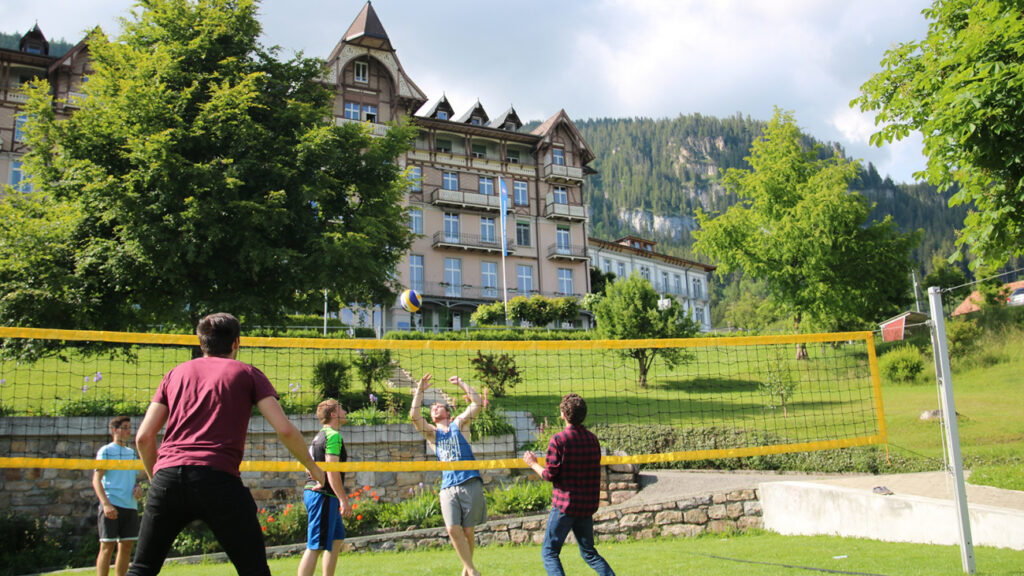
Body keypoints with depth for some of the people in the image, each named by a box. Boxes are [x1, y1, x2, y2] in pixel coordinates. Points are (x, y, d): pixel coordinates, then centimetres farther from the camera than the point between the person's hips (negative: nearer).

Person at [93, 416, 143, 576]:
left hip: (131, 506, 6)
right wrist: (106, 504, -19)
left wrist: (137, 487, 2)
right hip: (111, 505, -6)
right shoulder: (105, 451, 0)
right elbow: (96, 480, -7)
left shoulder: (132, 453, 19)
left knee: (126, 547, 6)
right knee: (107, 547, -6)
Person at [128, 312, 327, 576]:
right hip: (218, 478, -3)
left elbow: (144, 437, 14)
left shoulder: (176, 373, 20)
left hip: (167, 475, 4)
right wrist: (313, 467, 16)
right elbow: (285, 430, 2)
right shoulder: (247, 373, 12)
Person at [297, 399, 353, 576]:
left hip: (315, 491, 10)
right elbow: (331, 470, -20)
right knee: (315, 547, -12)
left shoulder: (321, 435, 19)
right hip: (323, 495, -10)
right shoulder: (333, 435, -12)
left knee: (336, 540, 18)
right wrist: (344, 500, -19)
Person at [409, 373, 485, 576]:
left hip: (470, 483, -1)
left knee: (467, 531, 1)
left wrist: (461, 383, 7)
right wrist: (420, 390, -1)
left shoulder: (458, 424, 12)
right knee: (453, 530, -12)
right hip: (448, 487, 1)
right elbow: (414, 416, 0)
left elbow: (477, 404, 2)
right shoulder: (432, 433, 15)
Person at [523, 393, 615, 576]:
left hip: (564, 505, -6)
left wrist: (533, 464, 4)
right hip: (587, 506, 6)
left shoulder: (558, 440, -13)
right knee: (589, 553, 19)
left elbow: (550, 475, -12)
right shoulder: (592, 439, 5)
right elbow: (594, 473, 11)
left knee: (549, 552, 4)